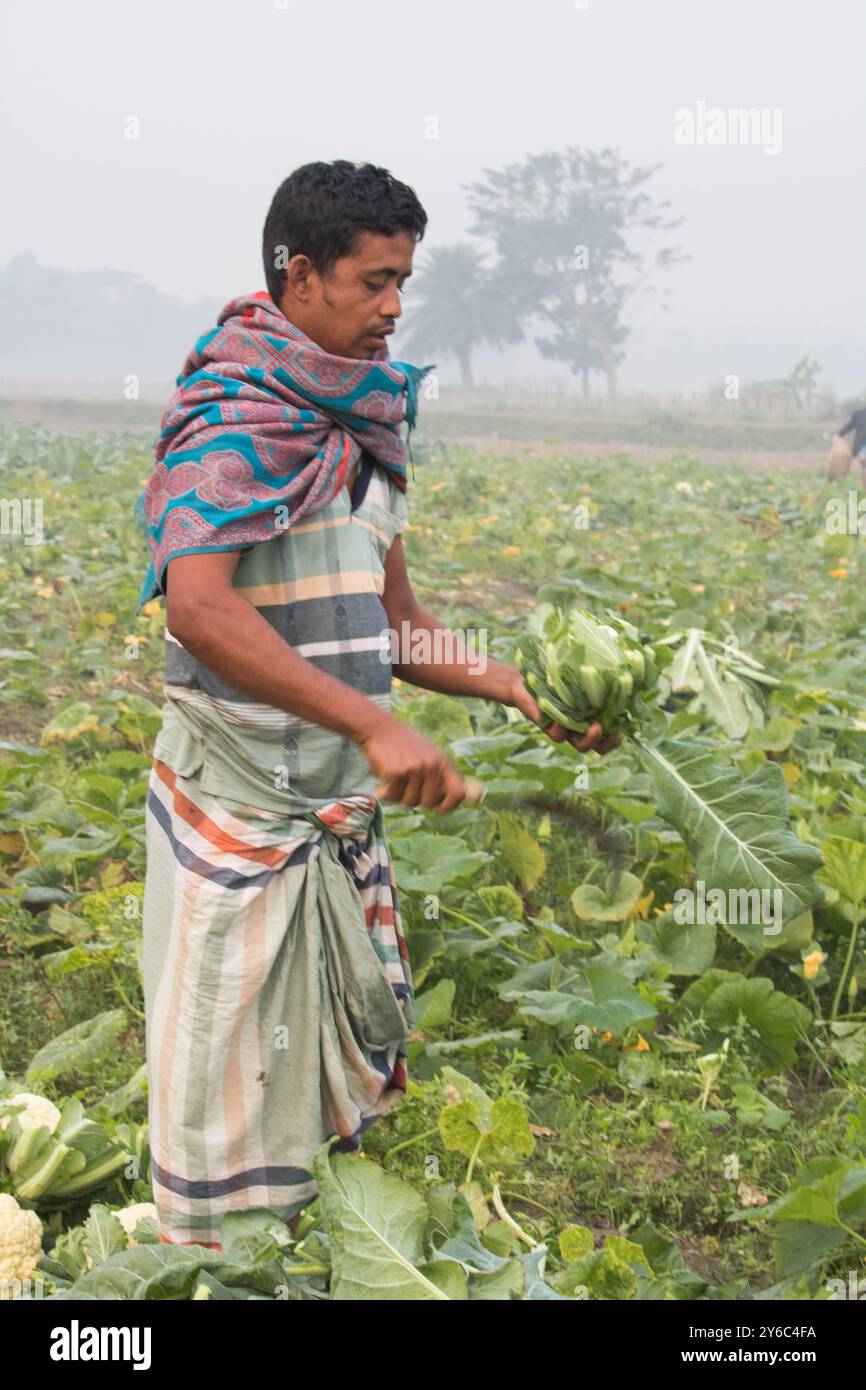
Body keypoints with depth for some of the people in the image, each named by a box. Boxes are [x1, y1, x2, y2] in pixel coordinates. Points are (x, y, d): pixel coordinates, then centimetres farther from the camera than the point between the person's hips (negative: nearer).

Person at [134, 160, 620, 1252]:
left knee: (357, 1060, 15)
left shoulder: (361, 422, 14)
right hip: (242, 804, -9)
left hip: (339, 805, 9)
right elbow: (197, 603, -30)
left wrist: (520, 693, 3)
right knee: (234, 1075, 0)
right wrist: (374, 725, -34)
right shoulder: (238, 413, -14)